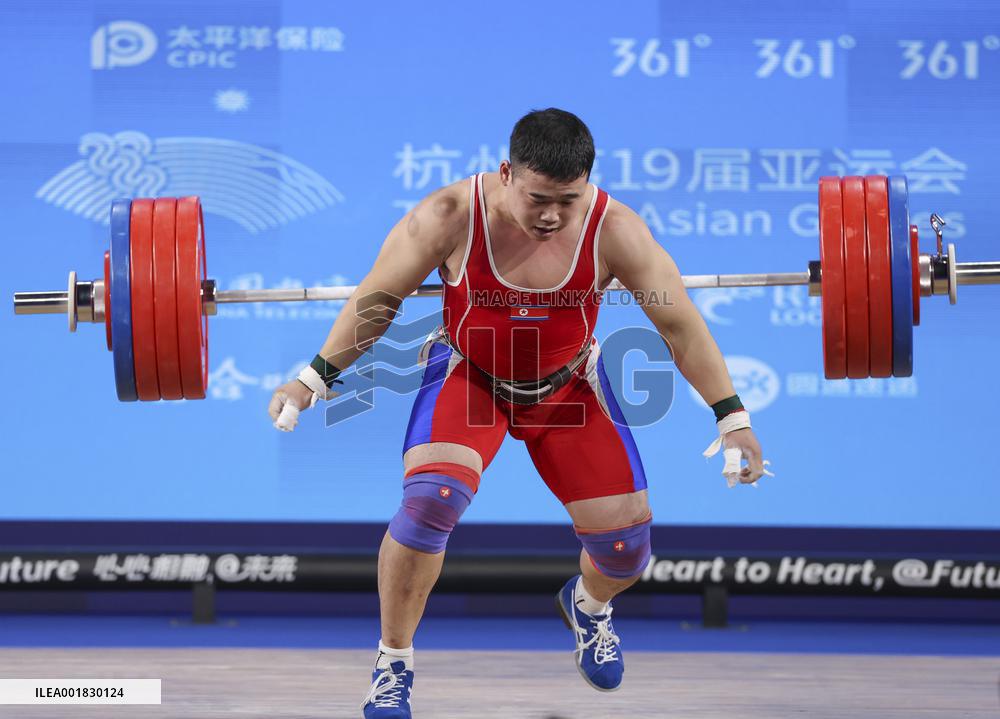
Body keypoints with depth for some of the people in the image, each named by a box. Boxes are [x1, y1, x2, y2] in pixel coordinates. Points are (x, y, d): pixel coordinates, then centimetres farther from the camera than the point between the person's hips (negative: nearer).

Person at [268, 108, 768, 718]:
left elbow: (680, 324, -14)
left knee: (628, 546, -3)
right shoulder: (452, 217, -26)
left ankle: (588, 604, 37)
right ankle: (394, 663, -6)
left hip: (567, 385, 2)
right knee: (429, 501, -29)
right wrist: (316, 379, -12)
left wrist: (733, 417, -14)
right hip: (469, 375, -2)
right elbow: (379, 299, -12)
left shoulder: (613, 230, -24)